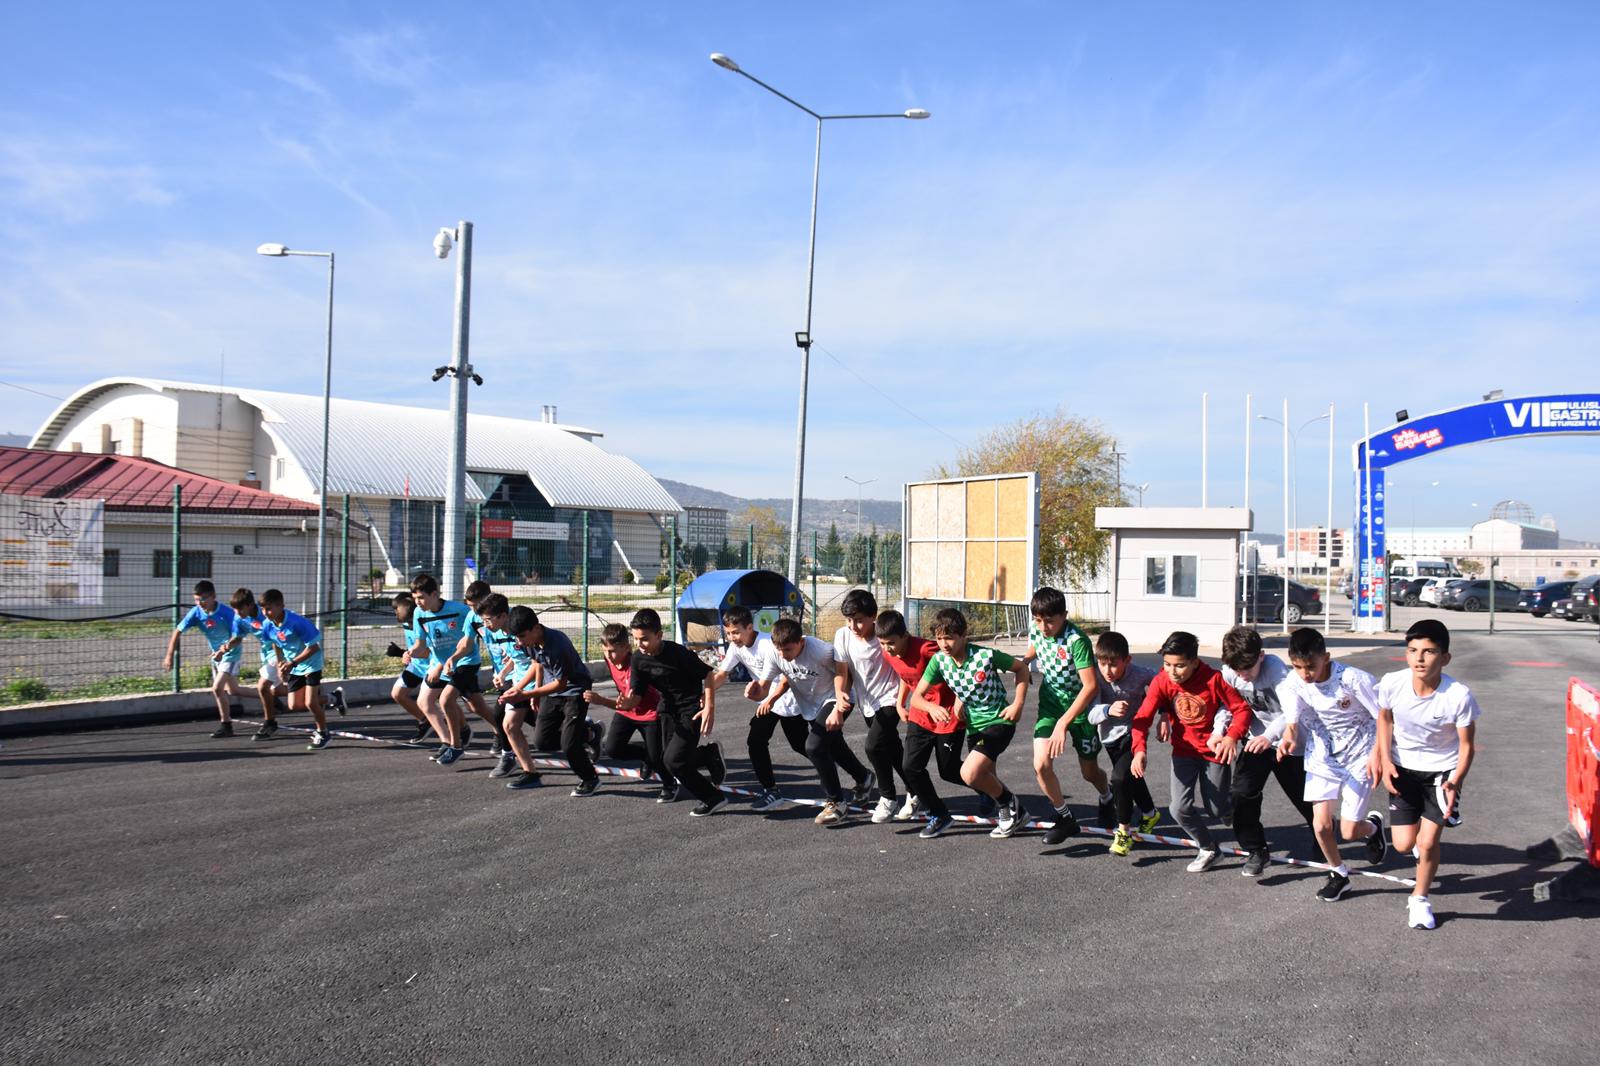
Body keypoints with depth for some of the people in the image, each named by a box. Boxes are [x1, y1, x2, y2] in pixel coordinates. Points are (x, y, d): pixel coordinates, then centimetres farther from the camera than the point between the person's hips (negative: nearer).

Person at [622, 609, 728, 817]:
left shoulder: (677, 653, -25)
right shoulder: (638, 660, -8)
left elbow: (707, 675, -15)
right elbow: (636, 695, -7)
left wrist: (710, 708, -18)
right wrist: (627, 703, -30)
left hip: (691, 710, -7)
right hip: (668, 709, 7)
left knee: (674, 760, -14)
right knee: (670, 757, 11)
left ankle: (712, 798, 6)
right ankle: (711, 753, 39)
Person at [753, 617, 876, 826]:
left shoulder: (820, 651, -34)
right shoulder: (772, 652, -20)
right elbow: (763, 687, -13)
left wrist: (838, 709, -26)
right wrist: (770, 698, -36)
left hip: (833, 700, -7)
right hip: (810, 705, 7)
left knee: (814, 746, -21)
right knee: (833, 746, 23)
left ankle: (836, 803, -6)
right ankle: (863, 778, 52)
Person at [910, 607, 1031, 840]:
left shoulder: (986, 655, -21)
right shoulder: (939, 660, -9)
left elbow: (1021, 668, -4)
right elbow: (916, 697, -8)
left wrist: (1018, 704, -12)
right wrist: (932, 707, -30)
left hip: (999, 722, -6)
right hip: (974, 726, 6)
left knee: (970, 773, -20)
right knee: (986, 781, 16)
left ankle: (1009, 803, 5)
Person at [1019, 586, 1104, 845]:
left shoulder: (1076, 641, -30)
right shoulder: (1035, 629, -11)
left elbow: (1091, 686, -36)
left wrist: (1063, 723, -39)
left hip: (1080, 708, -4)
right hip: (1050, 705, 4)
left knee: (1089, 772, 11)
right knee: (1041, 765, -14)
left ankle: (1106, 797, 49)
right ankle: (1065, 818, 7)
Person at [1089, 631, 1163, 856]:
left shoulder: (1140, 675, -28)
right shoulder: (1097, 677, -26)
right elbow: (1091, 715, -31)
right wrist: (1108, 710, -51)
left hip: (1133, 732, -3)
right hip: (1110, 736, 3)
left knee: (1120, 778, -20)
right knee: (1132, 778, 22)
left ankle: (1124, 830, -1)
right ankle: (1150, 814, 50)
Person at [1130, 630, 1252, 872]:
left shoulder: (1213, 679, -23)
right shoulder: (1161, 682, -17)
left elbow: (1242, 709, -18)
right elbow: (1142, 717, -20)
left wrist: (1232, 736, -35)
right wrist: (1139, 750, -35)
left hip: (1215, 750, -2)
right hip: (1184, 752, 2)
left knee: (1216, 810, 7)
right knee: (1180, 809, -11)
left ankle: (1230, 798, 47)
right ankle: (1208, 848, 17)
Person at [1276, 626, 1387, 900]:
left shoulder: (1354, 679, -24)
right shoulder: (1292, 684, -14)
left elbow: (1384, 716, -14)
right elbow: (1292, 721, -21)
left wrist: (1377, 754, -18)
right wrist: (1289, 739, -43)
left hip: (1359, 757, -3)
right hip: (1323, 757, 3)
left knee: (1349, 831, -4)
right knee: (1321, 824, -4)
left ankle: (1373, 826, 33)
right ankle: (1339, 874, 24)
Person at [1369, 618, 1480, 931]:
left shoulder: (1459, 696, -27)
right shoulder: (1392, 683, -21)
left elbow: (1467, 746, -13)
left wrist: (1454, 782, -27)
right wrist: (1385, 759, -7)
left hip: (1442, 770, -2)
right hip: (1403, 768, 2)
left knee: (1428, 842, -6)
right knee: (1403, 844, 0)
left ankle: (1420, 899, 22)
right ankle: (1420, 836, 39)